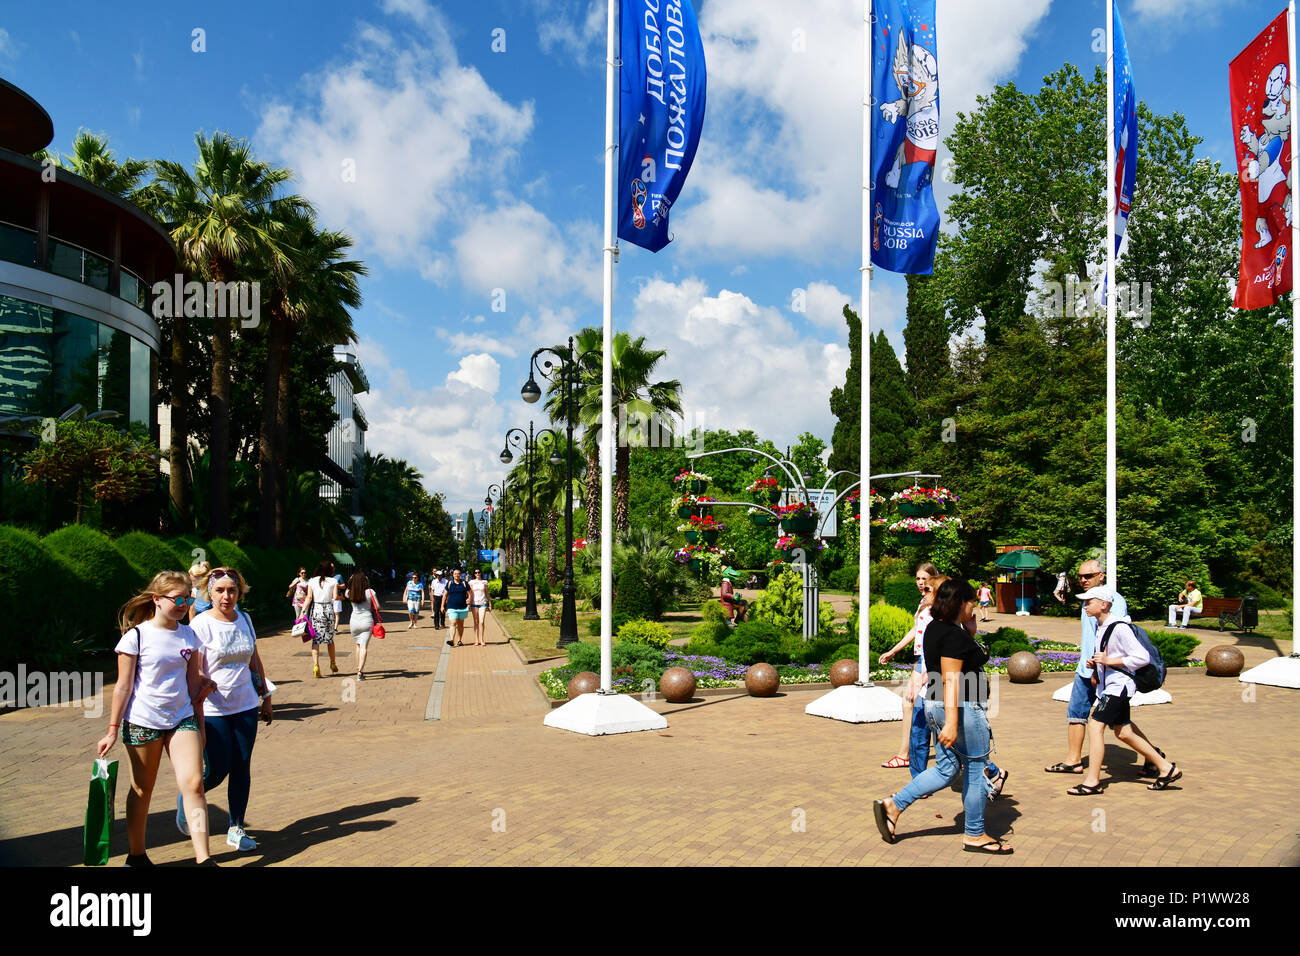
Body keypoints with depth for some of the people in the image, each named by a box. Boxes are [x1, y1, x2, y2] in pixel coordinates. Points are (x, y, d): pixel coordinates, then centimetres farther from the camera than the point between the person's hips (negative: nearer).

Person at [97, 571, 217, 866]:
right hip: (142, 722, -3)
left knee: (193, 784, -10)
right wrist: (113, 730, -5)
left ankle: (203, 858, -9)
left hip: (182, 718, 3)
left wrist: (200, 726, 14)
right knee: (142, 790, 11)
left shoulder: (189, 635, 5)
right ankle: (137, 855, 30)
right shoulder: (136, 637, -8)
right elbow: (123, 686, -5)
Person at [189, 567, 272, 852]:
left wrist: (265, 695, 17)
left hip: (246, 706, 4)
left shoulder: (244, 620, 6)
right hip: (213, 710, -4)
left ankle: (237, 829, 18)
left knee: (242, 768, 5)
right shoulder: (201, 624, -10)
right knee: (218, 770, -2)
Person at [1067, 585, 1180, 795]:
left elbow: (1142, 657, -20)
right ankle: (1166, 767, 25)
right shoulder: (1101, 626, 10)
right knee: (1123, 733, 13)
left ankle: (1092, 781, -10)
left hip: (1119, 685, -10)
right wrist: (1097, 663, 6)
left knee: (1095, 724, -14)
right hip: (1108, 686, 10)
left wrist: (1109, 661, -21)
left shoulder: (1119, 628, -18)